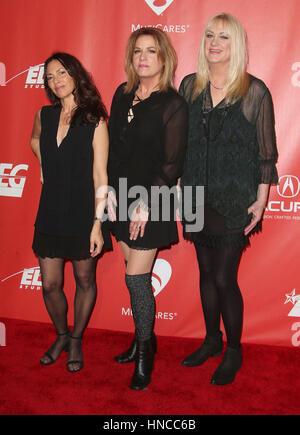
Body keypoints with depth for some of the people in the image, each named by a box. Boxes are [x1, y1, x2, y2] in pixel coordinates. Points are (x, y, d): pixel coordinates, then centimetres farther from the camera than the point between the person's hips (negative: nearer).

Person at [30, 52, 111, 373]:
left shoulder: (95, 120, -8)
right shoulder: (44, 115, 5)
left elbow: (100, 174, -12)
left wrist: (97, 223, -16)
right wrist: (45, 166, 13)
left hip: (83, 212, -3)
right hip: (51, 212, 4)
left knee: (85, 281, 10)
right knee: (50, 284, 7)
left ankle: (76, 340, 32)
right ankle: (61, 336, 33)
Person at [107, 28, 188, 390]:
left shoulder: (173, 105, -9)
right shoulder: (122, 95, 8)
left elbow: (171, 164, -11)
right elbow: (112, 147, 10)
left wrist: (145, 205, -14)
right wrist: (111, 190, 1)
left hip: (152, 201, -5)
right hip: (122, 197, 5)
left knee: (136, 277, -3)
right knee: (134, 272, 13)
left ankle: (144, 353, 17)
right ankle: (143, 338, 32)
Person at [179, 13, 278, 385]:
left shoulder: (255, 92, -5)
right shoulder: (190, 86, 6)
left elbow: (266, 153, -3)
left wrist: (260, 201, -7)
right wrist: (180, 190, 7)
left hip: (234, 201, -4)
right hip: (196, 198, 4)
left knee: (224, 278, -1)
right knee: (206, 272, 15)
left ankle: (233, 351, 22)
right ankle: (212, 340, 35)